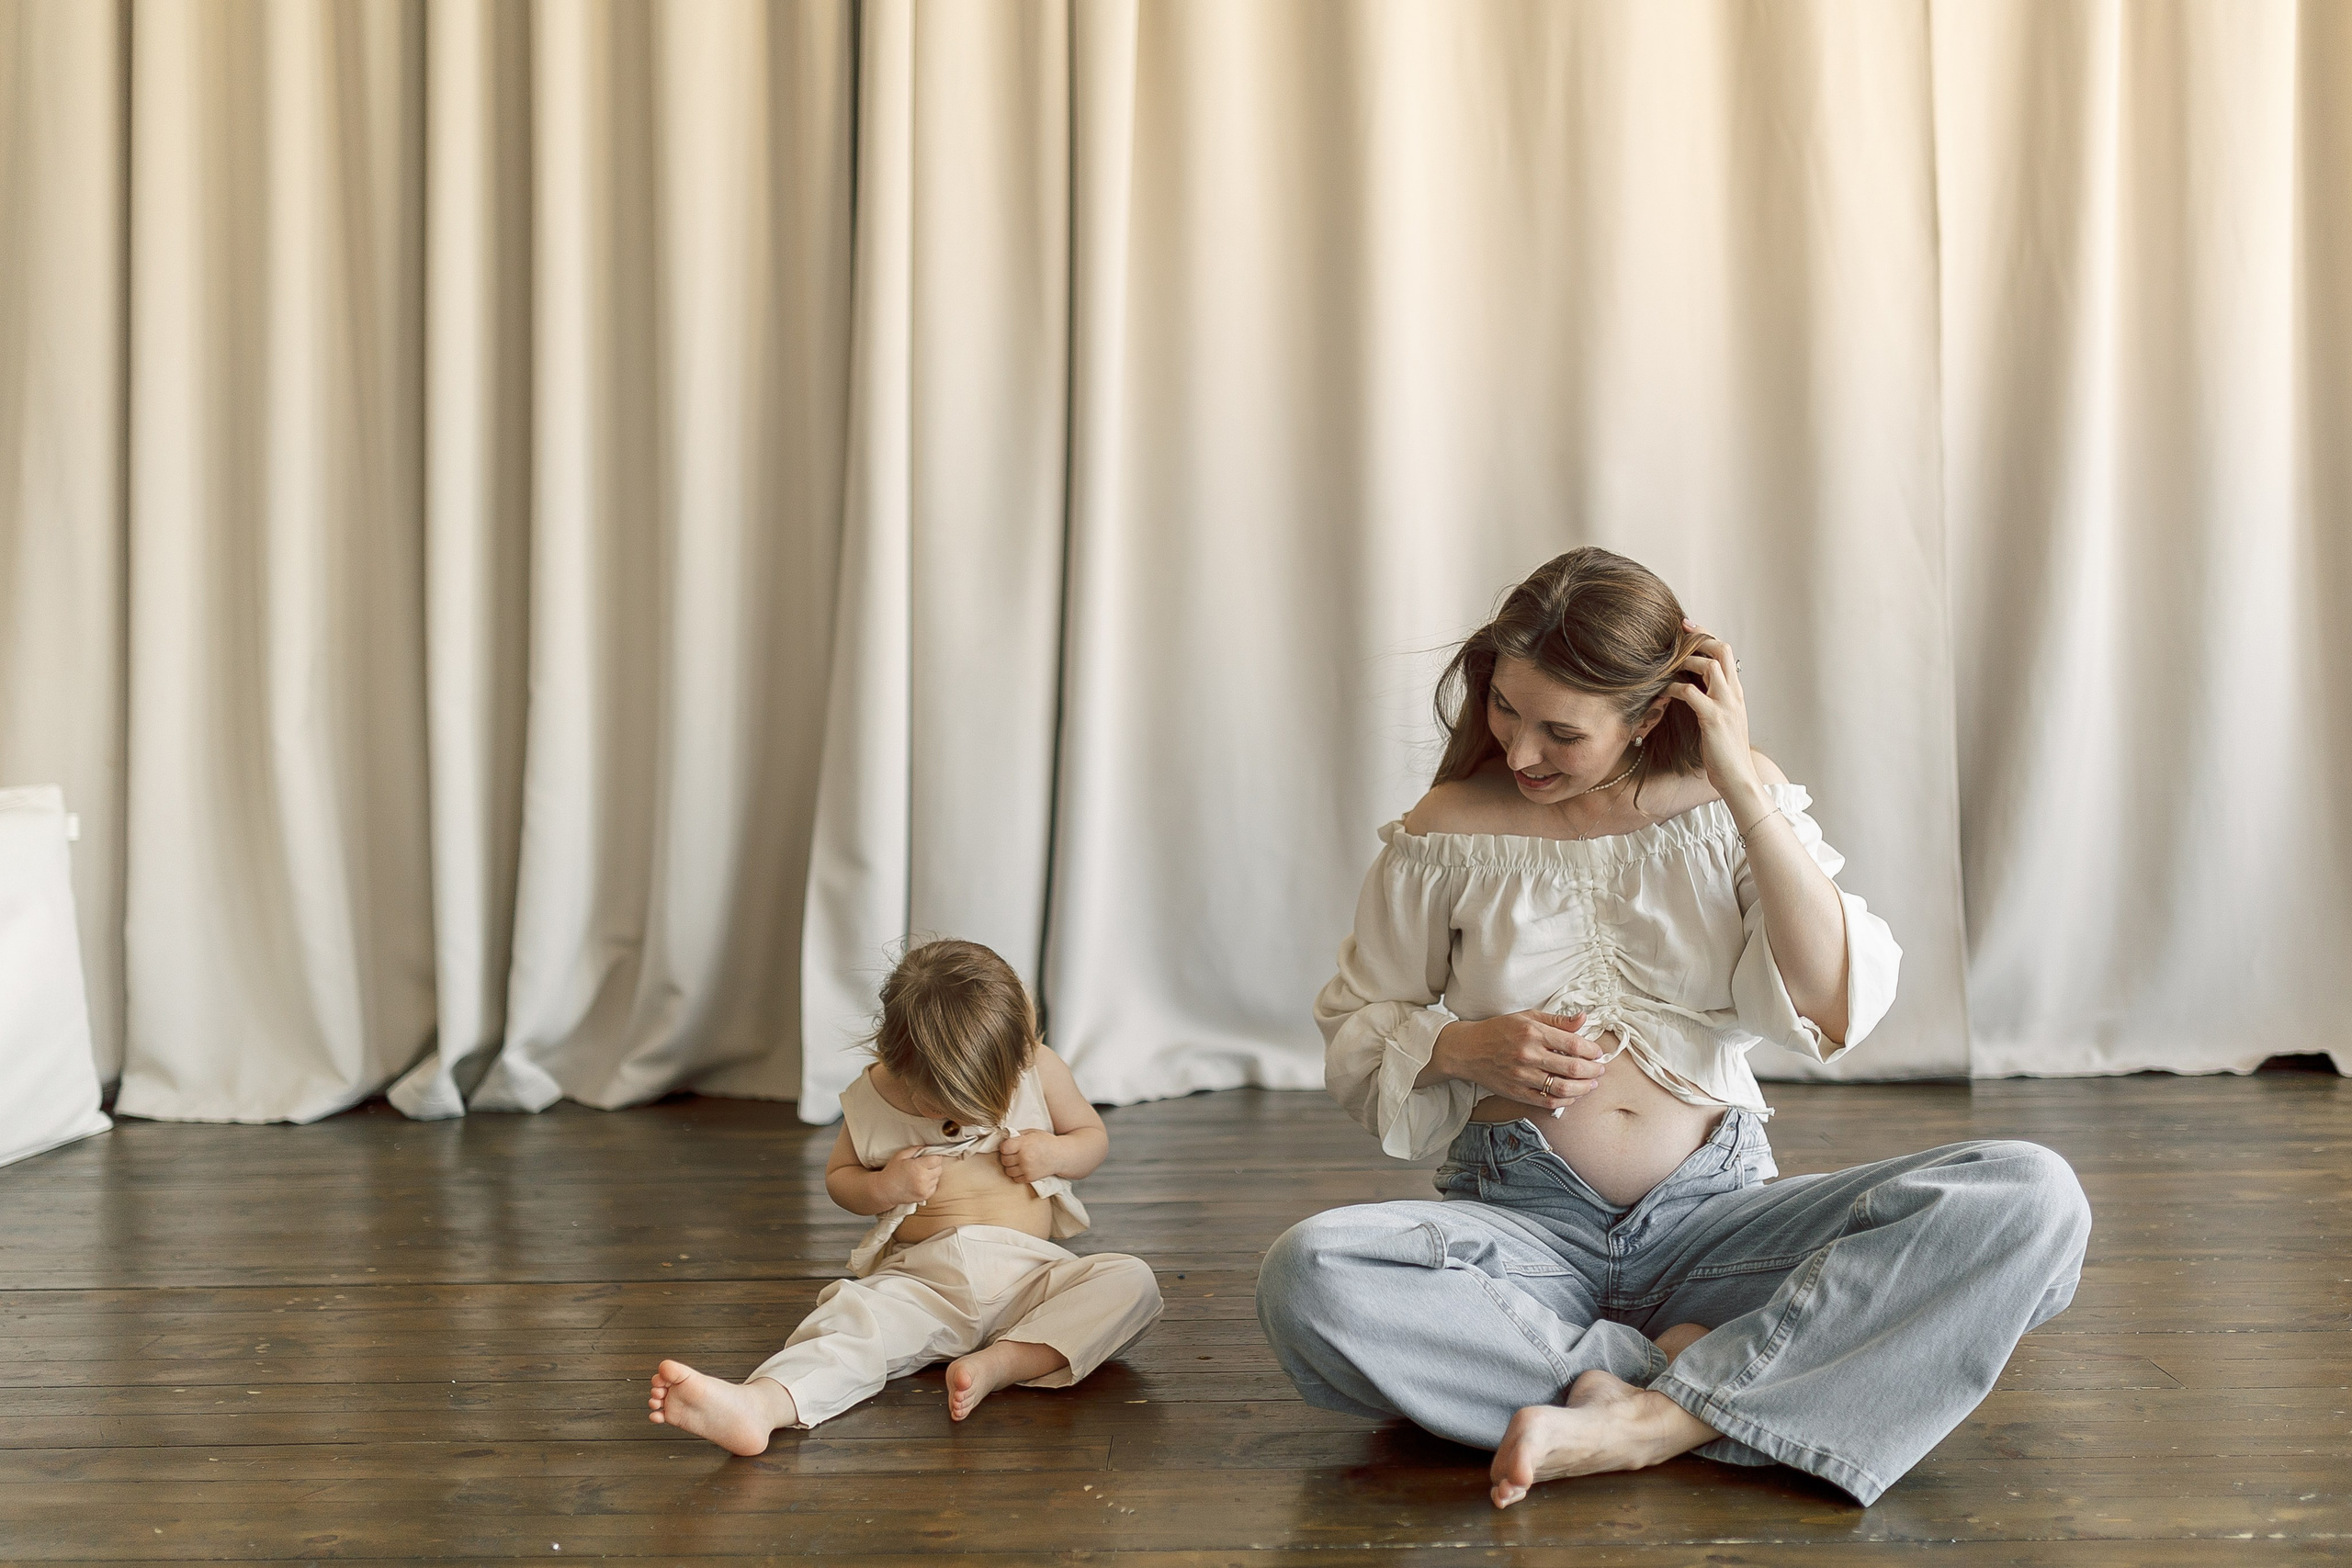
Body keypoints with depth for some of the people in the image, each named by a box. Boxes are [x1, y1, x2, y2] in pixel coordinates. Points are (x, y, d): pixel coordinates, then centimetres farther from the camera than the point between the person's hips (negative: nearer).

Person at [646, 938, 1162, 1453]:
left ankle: (1000, 1363, -36)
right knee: (853, 1317, -31)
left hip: (1029, 1272, 1)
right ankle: (758, 1405, -56)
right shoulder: (872, 1098, 0)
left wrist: (1055, 1153, -9)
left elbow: (1094, 1136, 14)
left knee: (1131, 1282, -25)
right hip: (921, 1278, -1)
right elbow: (839, 1178, 13)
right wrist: (883, 1188, -10)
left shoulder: (1038, 1069, 1)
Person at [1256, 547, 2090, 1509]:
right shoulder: (1447, 835, 3)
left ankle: (1652, 1421, -30)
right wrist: (1464, 1048, -9)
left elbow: (1837, 1010, -9)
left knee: (2033, 1198, -24)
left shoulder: (1732, 806, 5)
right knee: (1308, 1276, -35)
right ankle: (1705, 1377, -24)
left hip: (1716, 1215, 1)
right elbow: (1353, 1032, 12)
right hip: (1521, 1222, -1)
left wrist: (1745, 787, -10)